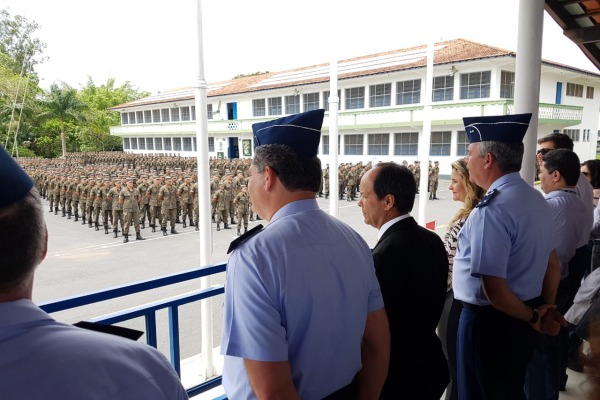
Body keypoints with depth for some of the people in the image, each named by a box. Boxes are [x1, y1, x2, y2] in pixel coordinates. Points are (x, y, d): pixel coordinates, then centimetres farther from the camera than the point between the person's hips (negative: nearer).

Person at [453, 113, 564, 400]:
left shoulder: (491, 210, -27)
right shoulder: (537, 199, 3)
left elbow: (494, 289, -26)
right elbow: (552, 264, 11)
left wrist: (533, 318, -11)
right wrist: (545, 308, 11)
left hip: (490, 322, -8)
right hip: (521, 320, 8)